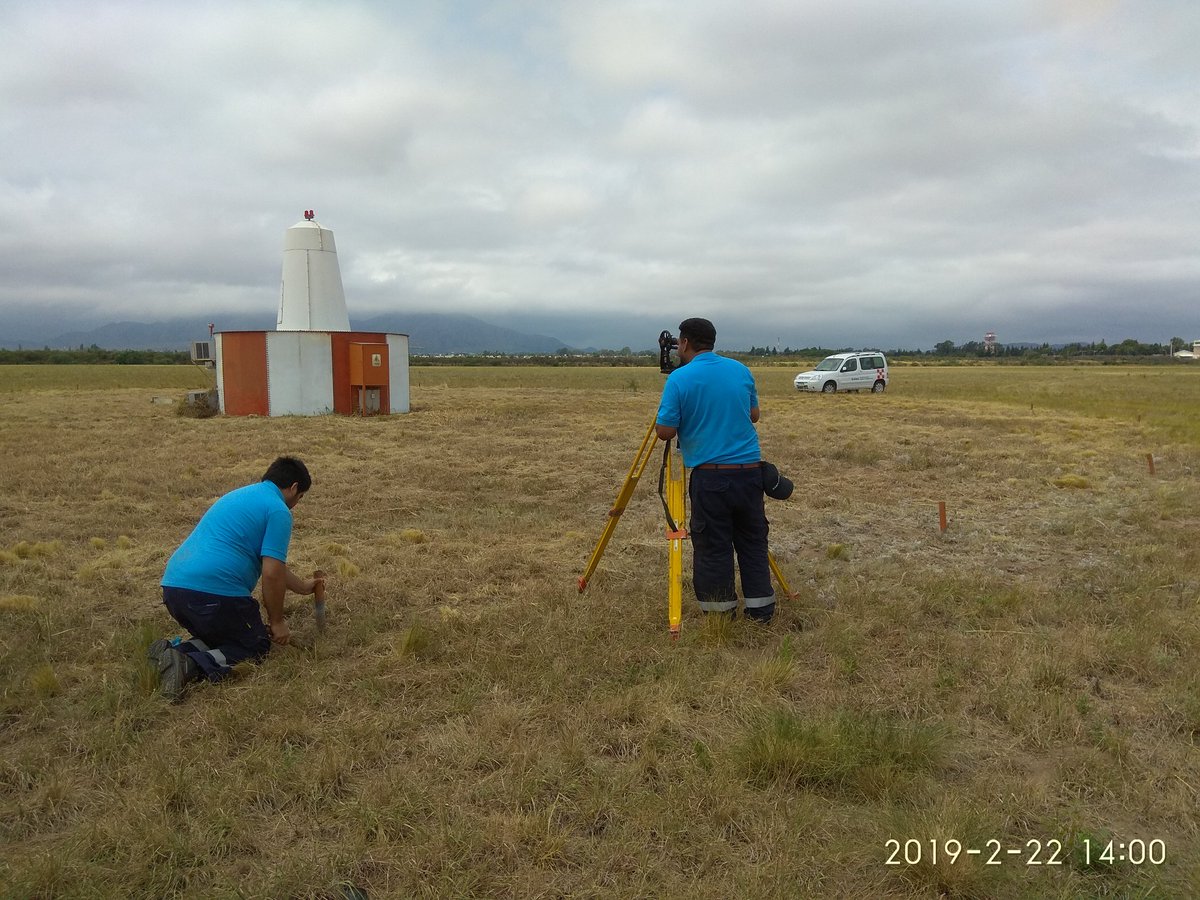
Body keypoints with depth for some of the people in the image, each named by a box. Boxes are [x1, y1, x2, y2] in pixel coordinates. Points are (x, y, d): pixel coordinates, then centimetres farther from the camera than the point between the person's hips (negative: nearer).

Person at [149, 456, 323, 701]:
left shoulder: (241, 495, 24)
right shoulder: (278, 510, -4)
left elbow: (270, 561, 36)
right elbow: (271, 573, -12)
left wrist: (301, 586, 46)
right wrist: (277, 622, 2)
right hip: (214, 593, -9)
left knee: (220, 637, 29)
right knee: (257, 646, 11)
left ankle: (173, 652, 1)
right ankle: (191, 665, -14)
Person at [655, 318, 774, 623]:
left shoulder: (679, 378, -8)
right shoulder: (741, 370, 7)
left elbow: (665, 431, -9)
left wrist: (662, 416, 11)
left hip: (710, 477, -4)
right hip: (750, 470, 5)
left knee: (713, 549, 6)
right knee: (753, 543, 14)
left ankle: (721, 616, 13)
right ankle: (761, 610, 19)